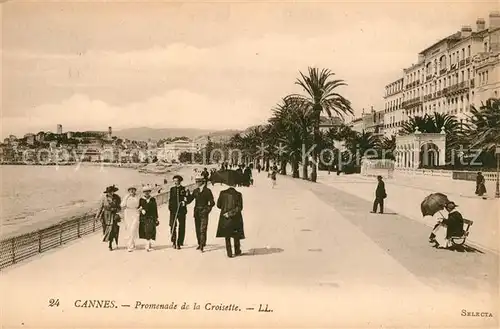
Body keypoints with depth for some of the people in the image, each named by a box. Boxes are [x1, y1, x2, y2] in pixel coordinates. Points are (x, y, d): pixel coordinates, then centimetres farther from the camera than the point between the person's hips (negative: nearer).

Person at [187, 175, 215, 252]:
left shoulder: (207, 191, -2)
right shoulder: (195, 191, 11)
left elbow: (212, 202, -1)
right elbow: (189, 200, 10)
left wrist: (207, 209, -10)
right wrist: (188, 195, -7)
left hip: (204, 212, -5)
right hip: (197, 212, 5)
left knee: (202, 229, -11)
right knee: (197, 229, 8)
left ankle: (202, 245, -13)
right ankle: (200, 244, 19)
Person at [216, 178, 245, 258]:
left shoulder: (223, 193, -6)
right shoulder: (238, 194, -9)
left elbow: (218, 205, 1)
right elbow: (239, 208, -12)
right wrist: (231, 212, -1)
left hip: (225, 218, 0)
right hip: (235, 218, 0)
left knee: (227, 236, 11)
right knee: (236, 235, 17)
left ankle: (229, 253, 9)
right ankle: (237, 251, 28)